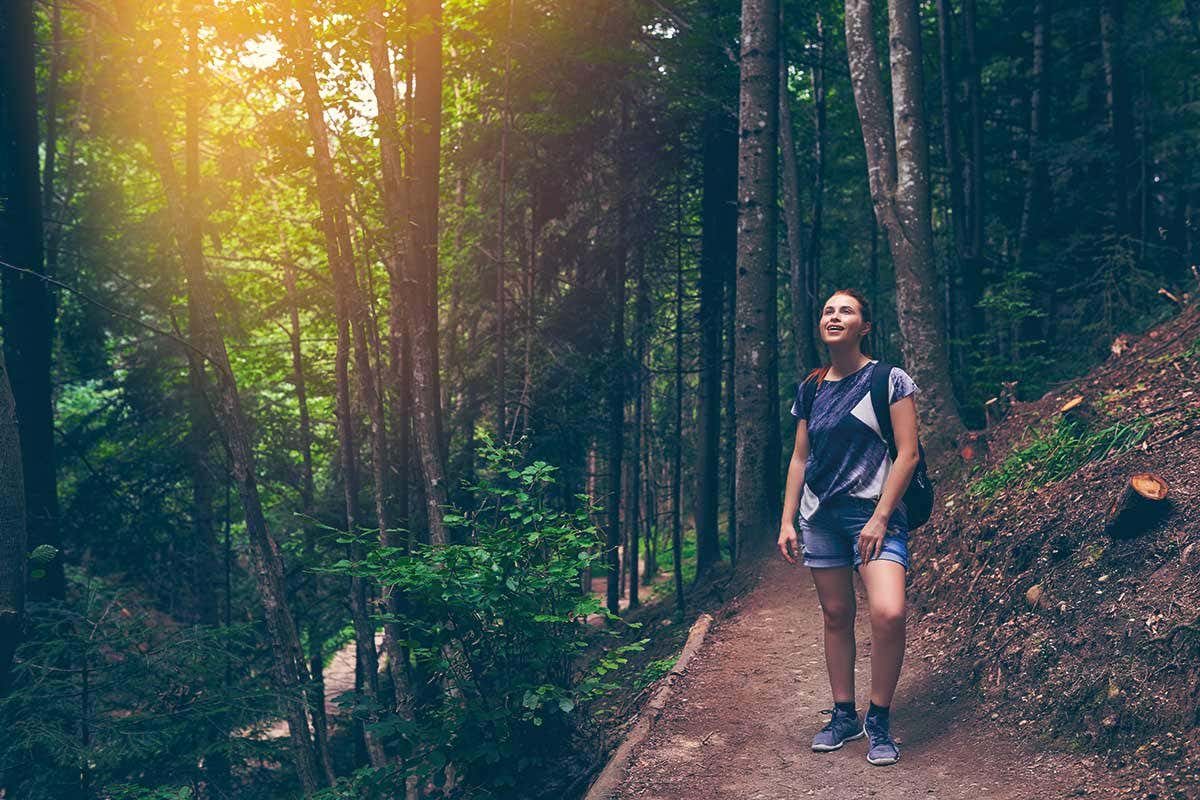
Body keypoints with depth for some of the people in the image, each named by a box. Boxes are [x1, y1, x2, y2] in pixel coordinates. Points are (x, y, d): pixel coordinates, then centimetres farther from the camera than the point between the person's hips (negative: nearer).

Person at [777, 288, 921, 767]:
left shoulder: (889, 381, -4)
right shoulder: (810, 390, 10)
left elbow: (907, 454, -7)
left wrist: (880, 518, -13)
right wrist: (787, 521, 8)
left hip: (874, 512, -4)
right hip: (821, 514, 5)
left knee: (888, 613, -21)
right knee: (836, 615, 8)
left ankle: (879, 722, -4)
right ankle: (843, 716, 21)